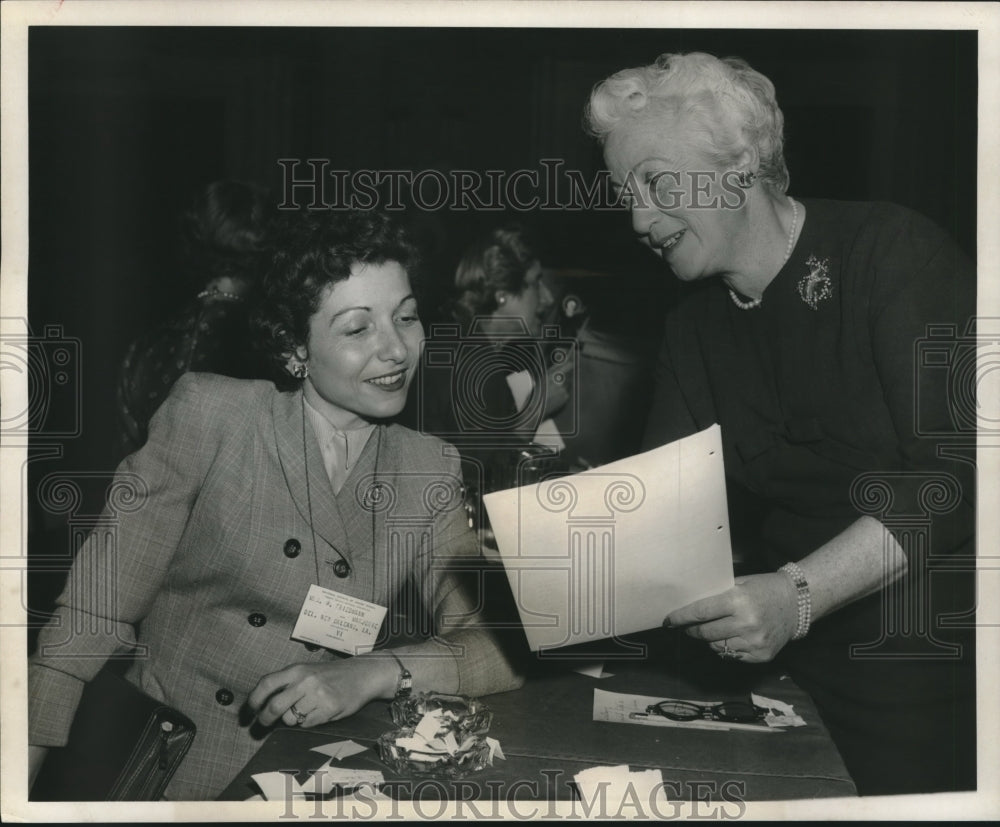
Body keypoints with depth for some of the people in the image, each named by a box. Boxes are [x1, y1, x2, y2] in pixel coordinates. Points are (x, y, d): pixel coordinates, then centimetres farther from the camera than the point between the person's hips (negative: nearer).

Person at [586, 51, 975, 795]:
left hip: (939, 661, -4)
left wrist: (799, 595, -33)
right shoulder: (695, 324, 6)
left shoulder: (896, 253, -14)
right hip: (806, 670, 5)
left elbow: (957, 474, -23)